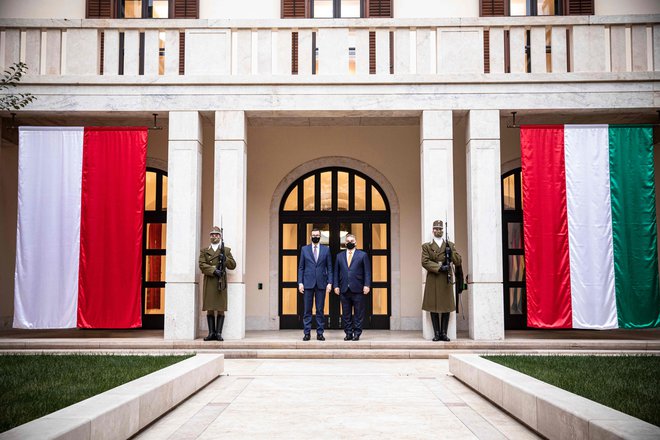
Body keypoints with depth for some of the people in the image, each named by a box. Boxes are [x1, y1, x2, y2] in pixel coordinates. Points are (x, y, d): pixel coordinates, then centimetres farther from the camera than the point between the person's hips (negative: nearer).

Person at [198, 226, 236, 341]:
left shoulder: (226, 250, 13)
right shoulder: (204, 251, 14)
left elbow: (233, 265, 9)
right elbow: (202, 265, 0)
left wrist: (225, 259, -9)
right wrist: (213, 270, -14)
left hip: (221, 282, 0)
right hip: (209, 283, 1)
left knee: (221, 309, -3)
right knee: (210, 309, 0)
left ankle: (219, 333, 0)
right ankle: (211, 333, 5)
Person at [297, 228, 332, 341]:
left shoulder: (326, 249, 7)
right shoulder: (304, 249, 7)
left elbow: (329, 267, 6)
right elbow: (301, 267, 6)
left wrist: (329, 283, -3)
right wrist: (300, 282, -2)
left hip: (321, 283, 0)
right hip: (308, 283, 0)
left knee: (320, 310, 3)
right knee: (307, 310, 1)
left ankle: (320, 333, 8)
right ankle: (306, 333, 5)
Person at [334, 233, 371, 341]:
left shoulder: (363, 255, 6)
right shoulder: (340, 256, 15)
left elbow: (367, 272, 2)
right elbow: (336, 272, 13)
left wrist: (366, 285, -8)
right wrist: (336, 286, 3)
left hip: (358, 289, -3)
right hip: (344, 289, 3)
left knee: (358, 313, 0)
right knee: (346, 314, 5)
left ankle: (357, 333, 6)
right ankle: (348, 333, 11)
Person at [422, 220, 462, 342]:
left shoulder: (450, 245, 12)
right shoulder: (426, 246, 7)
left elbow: (458, 261, 6)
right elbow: (425, 262, -6)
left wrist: (451, 251, -10)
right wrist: (439, 267, -15)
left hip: (446, 280, 2)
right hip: (433, 280, -2)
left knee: (447, 307, 2)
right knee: (433, 307, -1)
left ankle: (444, 333, 8)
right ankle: (436, 333, 5)